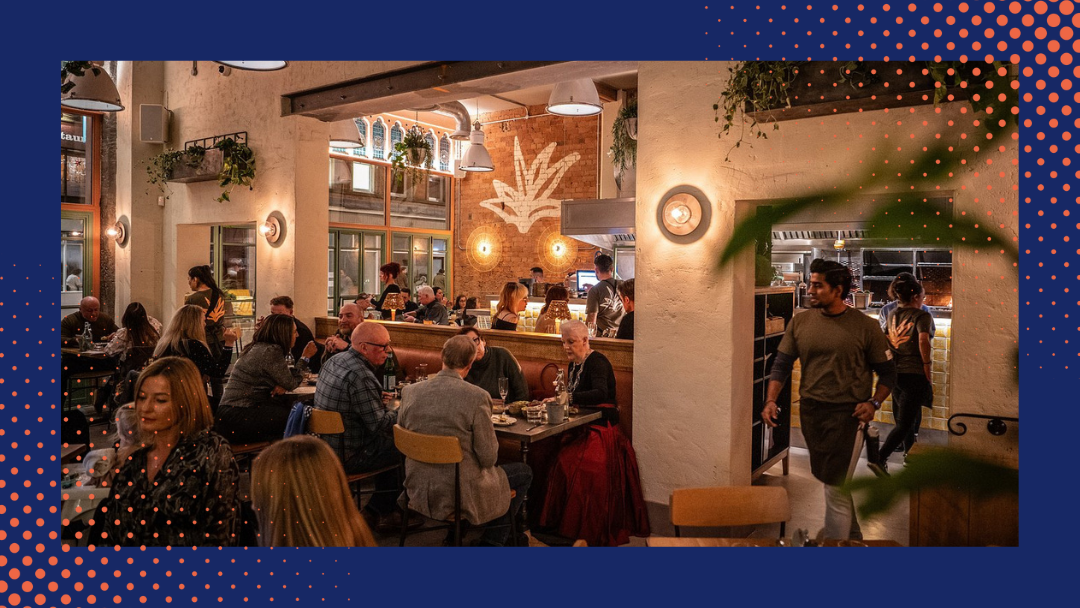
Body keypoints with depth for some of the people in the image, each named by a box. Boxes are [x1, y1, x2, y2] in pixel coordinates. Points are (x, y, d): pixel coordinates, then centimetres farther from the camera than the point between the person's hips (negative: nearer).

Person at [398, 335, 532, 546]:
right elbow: (488, 458, -16)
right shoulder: (477, 396, -20)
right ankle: (492, 542, 28)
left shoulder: (410, 391, -5)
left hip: (419, 493, 6)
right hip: (461, 496, -6)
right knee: (524, 473, 19)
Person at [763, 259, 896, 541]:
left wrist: (873, 403, -15)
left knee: (835, 486, -6)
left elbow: (888, 372, 0)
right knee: (828, 479, 18)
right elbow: (782, 364, 1)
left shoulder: (865, 326, -6)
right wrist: (771, 400, -11)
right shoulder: (799, 322, 2)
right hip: (810, 411, 5)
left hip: (847, 414, -5)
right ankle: (852, 534, 39)